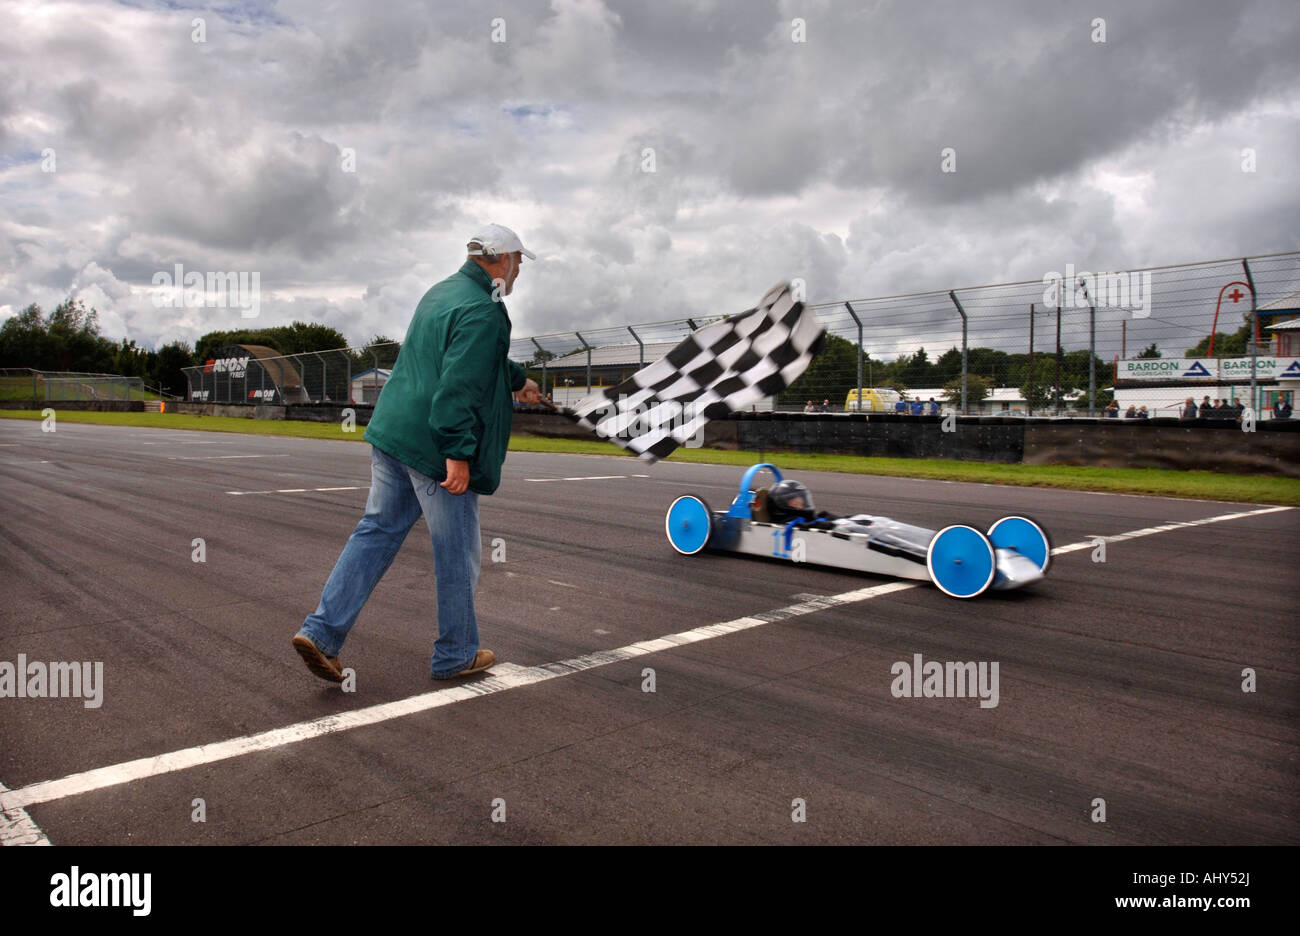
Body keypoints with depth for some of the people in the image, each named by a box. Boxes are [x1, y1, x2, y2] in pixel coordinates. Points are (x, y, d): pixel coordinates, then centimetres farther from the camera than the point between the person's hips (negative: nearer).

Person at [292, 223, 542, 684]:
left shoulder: (441, 293, 18)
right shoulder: (482, 312, -14)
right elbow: (459, 385, -25)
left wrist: (517, 379, 47)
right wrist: (457, 453, -26)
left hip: (392, 433, 9)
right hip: (434, 448, -9)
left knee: (376, 532, 14)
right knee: (457, 552, 5)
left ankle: (321, 630, 9)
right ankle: (455, 655, 19)